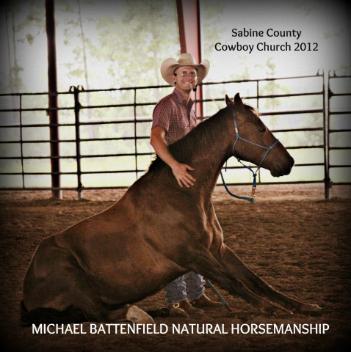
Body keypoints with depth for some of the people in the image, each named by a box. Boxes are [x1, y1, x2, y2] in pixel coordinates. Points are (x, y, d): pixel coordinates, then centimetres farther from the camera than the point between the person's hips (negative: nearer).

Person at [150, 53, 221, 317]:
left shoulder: (192, 108, 14)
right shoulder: (167, 106, -14)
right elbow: (156, 138, -31)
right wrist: (175, 165, -45)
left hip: (190, 179, 9)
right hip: (172, 179, -9)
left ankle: (196, 294, 25)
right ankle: (176, 301, -3)